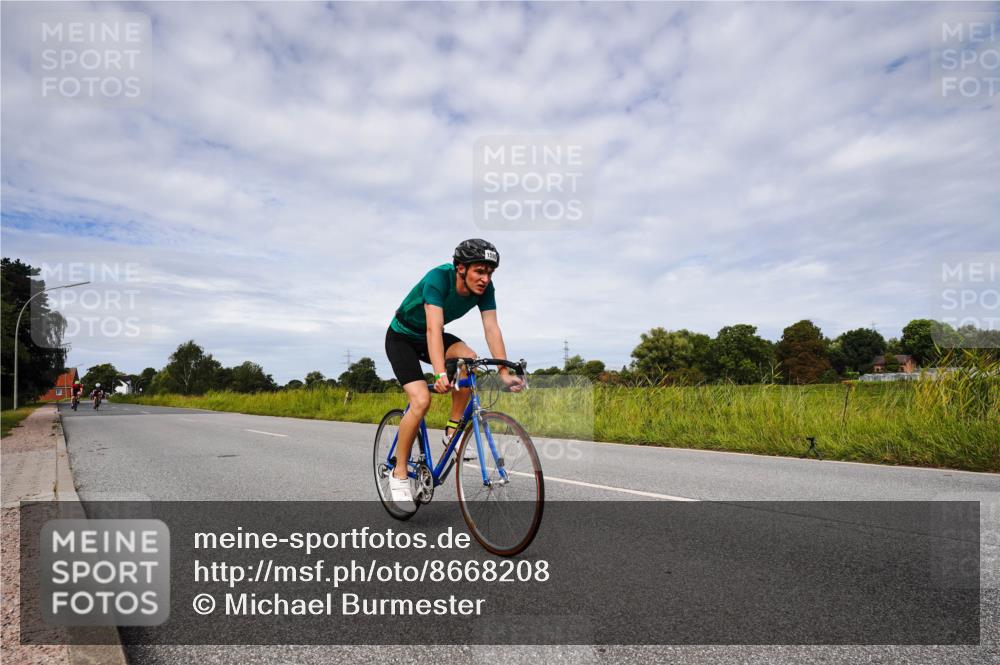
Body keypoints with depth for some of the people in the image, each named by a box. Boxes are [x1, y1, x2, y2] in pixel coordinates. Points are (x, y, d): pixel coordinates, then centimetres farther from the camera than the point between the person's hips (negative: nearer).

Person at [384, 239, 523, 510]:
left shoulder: (485, 288, -16)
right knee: (421, 400, -22)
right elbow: (433, 328, -43)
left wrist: (504, 373, -33)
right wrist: (440, 374, -55)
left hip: (429, 337, 5)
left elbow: (491, 328, -22)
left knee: (469, 358, -26)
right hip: (402, 337, -5)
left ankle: (453, 431, -8)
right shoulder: (438, 278, -33)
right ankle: (399, 474, -5)